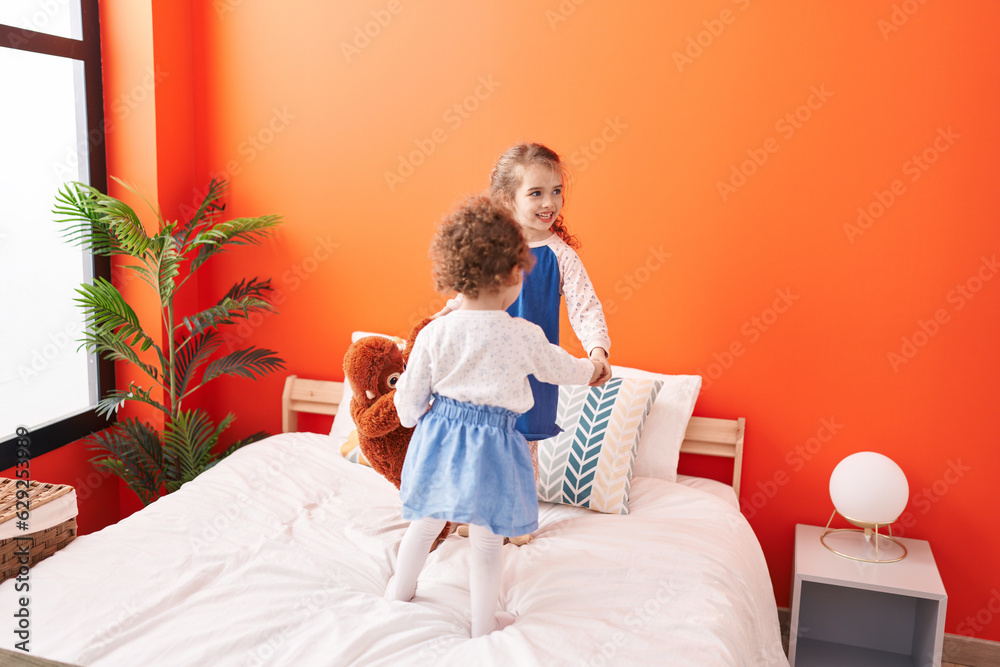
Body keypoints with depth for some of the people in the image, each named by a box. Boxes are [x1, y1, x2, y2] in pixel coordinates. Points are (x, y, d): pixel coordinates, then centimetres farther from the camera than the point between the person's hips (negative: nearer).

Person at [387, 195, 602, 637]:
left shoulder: (434, 333, -9)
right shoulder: (524, 335, -13)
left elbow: (411, 398, -1)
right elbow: (559, 368, 6)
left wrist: (410, 416, 22)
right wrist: (591, 369, 28)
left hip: (440, 435, 3)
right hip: (492, 445, -3)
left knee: (425, 522, 24)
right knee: (487, 541, 13)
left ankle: (399, 591, 44)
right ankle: (483, 624, 28)